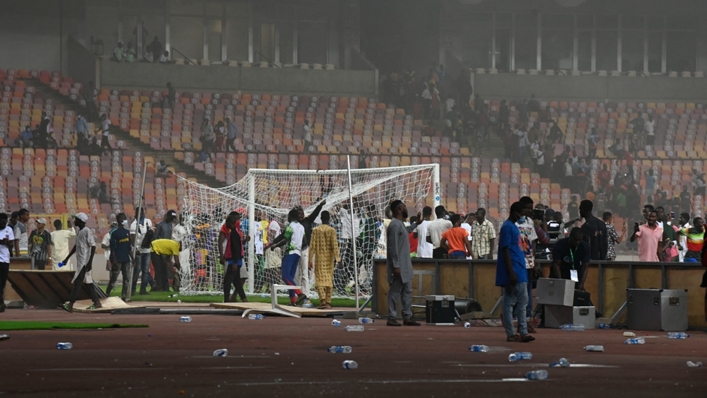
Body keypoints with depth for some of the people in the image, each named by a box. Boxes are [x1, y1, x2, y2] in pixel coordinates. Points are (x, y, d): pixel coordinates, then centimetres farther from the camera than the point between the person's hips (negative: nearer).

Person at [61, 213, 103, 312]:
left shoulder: (87, 232, -14)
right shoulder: (79, 232, 15)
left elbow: (93, 246, -18)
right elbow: (76, 246, 24)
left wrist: (90, 262, -23)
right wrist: (67, 258, 24)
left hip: (85, 262, -10)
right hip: (80, 262, 10)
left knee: (78, 282, -14)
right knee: (88, 282, 12)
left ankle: (70, 304, -20)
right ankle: (97, 303, 17)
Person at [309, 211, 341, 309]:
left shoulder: (315, 230, -2)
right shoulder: (332, 230, -5)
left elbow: (312, 246, -3)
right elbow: (334, 245, -13)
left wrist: (310, 260, 1)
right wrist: (337, 258, -13)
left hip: (319, 258, 0)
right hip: (329, 258, 0)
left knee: (320, 279, -2)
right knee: (329, 279, 8)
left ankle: (322, 300, -19)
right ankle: (328, 302, 8)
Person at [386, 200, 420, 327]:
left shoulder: (400, 224, 14)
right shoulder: (394, 225, -16)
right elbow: (393, 247, -20)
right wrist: (396, 266, -23)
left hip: (405, 265, 10)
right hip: (398, 266, -10)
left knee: (407, 291, 9)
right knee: (394, 292, -5)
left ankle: (407, 317, 12)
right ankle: (392, 318, -1)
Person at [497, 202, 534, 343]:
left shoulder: (514, 227, 17)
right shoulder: (507, 227, -12)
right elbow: (505, 250, -17)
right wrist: (511, 272, -21)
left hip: (520, 270, 10)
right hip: (513, 271, -10)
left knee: (522, 301, 8)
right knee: (510, 301, -6)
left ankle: (523, 332, 9)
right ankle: (510, 333, -4)